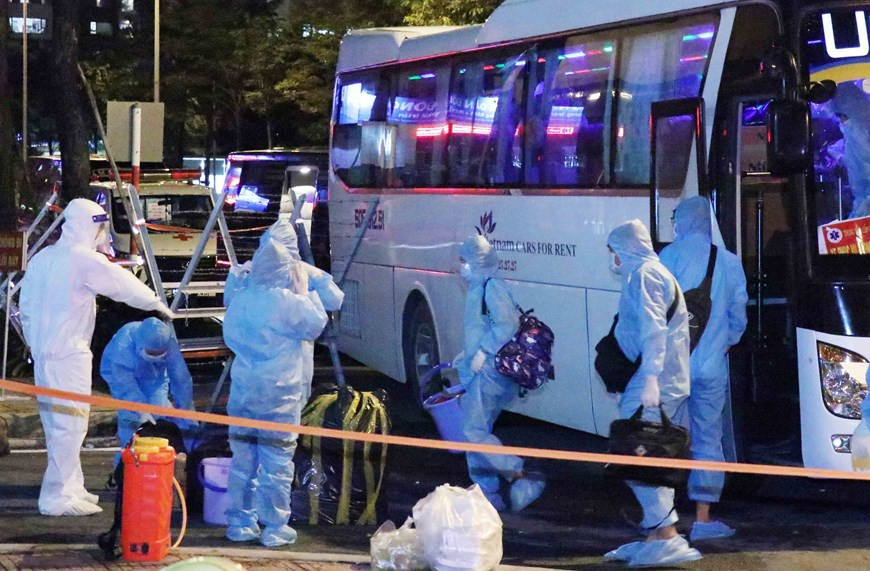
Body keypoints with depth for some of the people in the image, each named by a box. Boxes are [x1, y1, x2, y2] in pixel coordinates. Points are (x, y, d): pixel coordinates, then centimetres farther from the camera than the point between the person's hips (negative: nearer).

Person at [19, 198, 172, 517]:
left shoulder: (42, 259, 12)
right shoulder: (84, 260, -12)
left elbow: (26, 308, 17)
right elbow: (124, 285, -7)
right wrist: (157, 304, 8)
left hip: (43, 355, 9)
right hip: (69, 355, -9)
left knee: (56, 424, 15)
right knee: (69, 424, -6)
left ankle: (70, 488, 24)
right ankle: (57, 497, -7)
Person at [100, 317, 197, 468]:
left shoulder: (170, 344, -33)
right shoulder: (123, 343, -41)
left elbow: (181, 380, -29)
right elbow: (125, 382, -39)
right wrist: (141, 410, -47)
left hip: (154, 376, 2)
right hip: (122, 373, -2)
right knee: (129, 415, -19)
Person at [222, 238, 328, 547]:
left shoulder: (239, 301, 4)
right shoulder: (289, 302, -13)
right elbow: (316, 325, 2)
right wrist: (306, 291, 11)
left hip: (243, 390, 5)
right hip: (279, 392, -5)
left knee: (243, 458, 12)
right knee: (277, 460, 1)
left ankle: (240, 522, 17)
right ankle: (275, 527, 3)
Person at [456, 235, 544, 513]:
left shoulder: (492, 287, -12)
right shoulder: (477, 289, 19)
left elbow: (508, 324, -23)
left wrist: (483, 352, -22)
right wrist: (463, 359, 29)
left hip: (491, 372, -10)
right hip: (478, 374, 10)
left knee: (475, 430, -14)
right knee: (475, 430, 11)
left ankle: (521, 478, -14)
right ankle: (487, 492, 15)